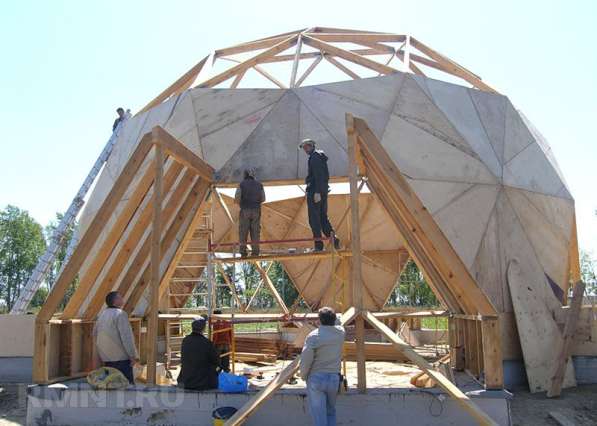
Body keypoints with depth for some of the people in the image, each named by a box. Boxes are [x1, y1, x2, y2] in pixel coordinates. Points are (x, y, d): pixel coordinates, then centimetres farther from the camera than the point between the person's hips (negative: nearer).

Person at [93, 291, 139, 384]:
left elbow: (95, 334, 21)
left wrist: (100, 355, 29)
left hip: (106, 358, 9)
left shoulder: (102, 314, 12)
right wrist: (133, 356, -15)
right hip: (121, 358, -8)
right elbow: (126, 337, -20)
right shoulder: (120, 314, -14)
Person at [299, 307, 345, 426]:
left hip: (316, 378, -4)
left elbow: (305, 360, -14)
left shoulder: (313, 336, -14)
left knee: (319, 416, 1)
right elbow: (337, 323, 26)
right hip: (334, 378, 4)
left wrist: (303, 376, 2)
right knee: (331, 412, 21)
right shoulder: (340, 332, 0)